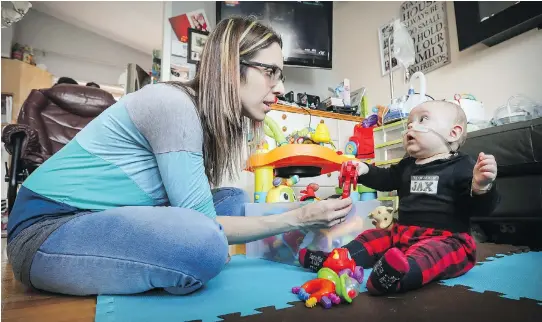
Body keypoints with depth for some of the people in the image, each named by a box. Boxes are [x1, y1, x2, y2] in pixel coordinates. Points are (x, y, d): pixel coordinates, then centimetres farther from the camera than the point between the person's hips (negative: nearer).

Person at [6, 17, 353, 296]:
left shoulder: (214, 116, 3)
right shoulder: (174, 104, -23)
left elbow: (199, 206, -1)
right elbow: (201, 229, -24)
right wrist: (298, 219, -21)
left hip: (107, 220, 9)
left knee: (232, 200, 3)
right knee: (205, 245, -33)